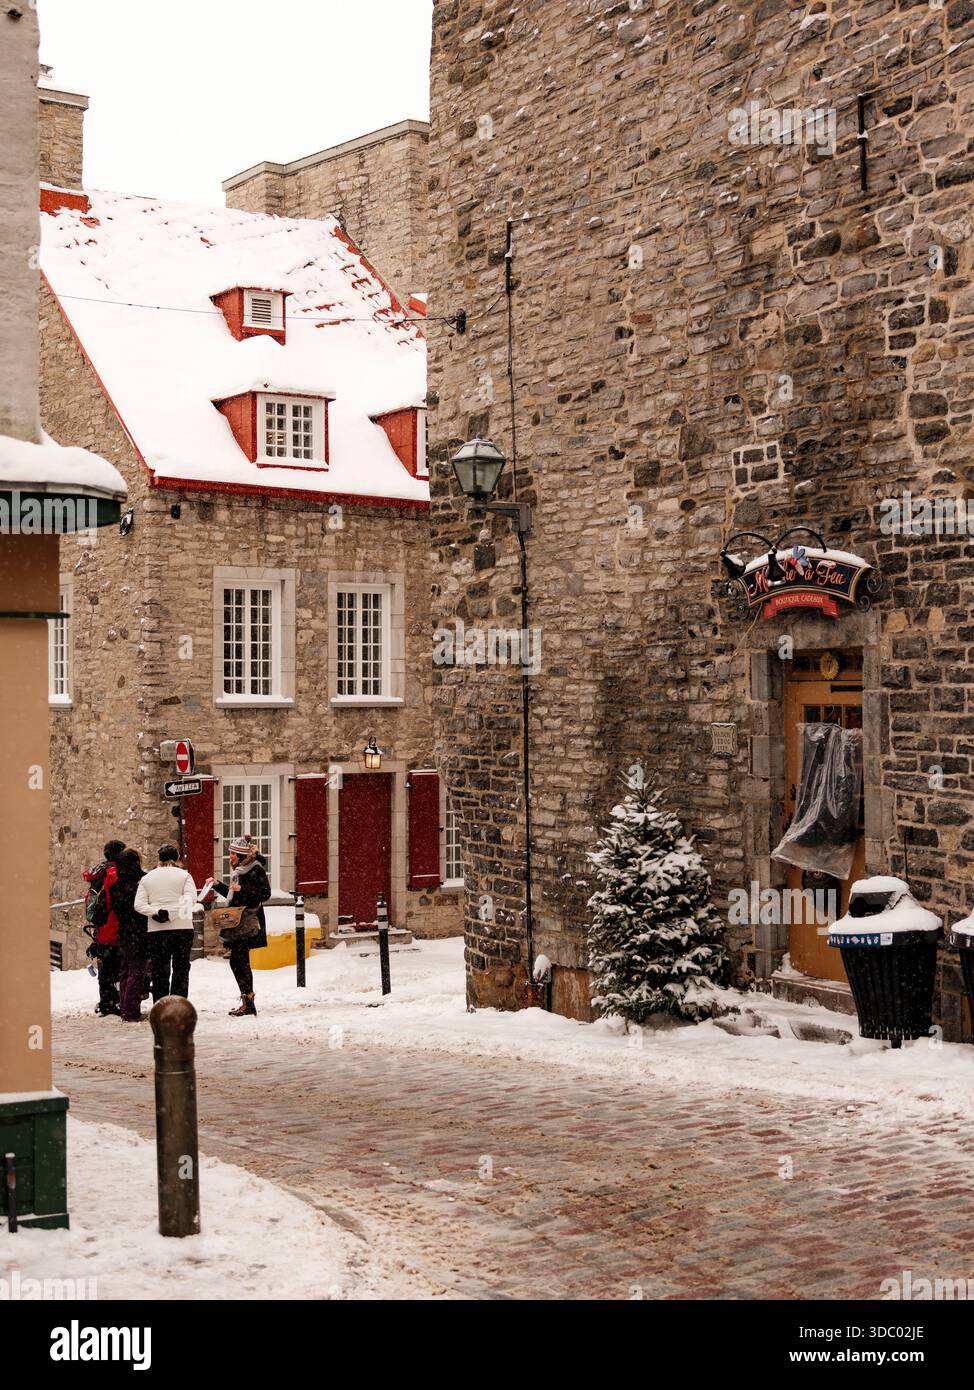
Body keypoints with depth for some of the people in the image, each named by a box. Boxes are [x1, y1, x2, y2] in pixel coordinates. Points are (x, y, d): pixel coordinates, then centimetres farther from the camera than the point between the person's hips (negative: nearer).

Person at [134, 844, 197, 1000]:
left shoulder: (147, 878, 10)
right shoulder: (184, 875, 2)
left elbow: (139, 904, 1)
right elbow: (190, 898, -13)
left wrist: (155, 912, -8)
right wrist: (171, 912, -16)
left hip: (156, 929, 2)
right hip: (182, 927, -2)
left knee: (159, 970, 7)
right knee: (181, 969, 4)